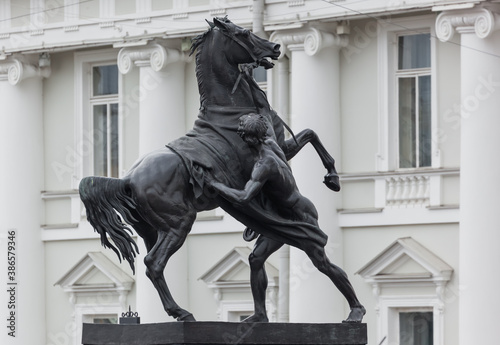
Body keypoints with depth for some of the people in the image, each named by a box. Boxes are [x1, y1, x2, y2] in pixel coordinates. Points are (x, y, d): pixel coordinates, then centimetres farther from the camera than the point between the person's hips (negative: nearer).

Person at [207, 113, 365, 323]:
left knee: (323, 265, 1)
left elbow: (243, 199, -44)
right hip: (282, 217, 9)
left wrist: (212, 183, -37)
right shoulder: (269, 143, -9)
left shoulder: (264, 165, -34)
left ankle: (356, 307, 18)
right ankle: (260, 314, -3)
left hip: (301, 217, -9)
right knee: (256, 258, -4)